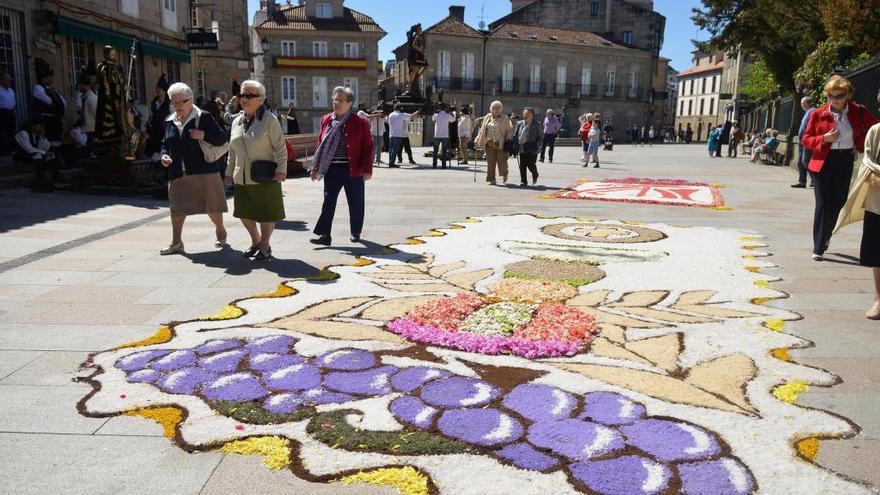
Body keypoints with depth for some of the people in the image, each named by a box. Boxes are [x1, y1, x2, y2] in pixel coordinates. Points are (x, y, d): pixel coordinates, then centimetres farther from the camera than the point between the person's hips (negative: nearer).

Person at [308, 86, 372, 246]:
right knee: (328, 202, -1)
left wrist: (367, 169, -11)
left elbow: (368, 147, -5)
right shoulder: (326, 120, 8)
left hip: (353, 170, -2)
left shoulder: (360, 122, -4)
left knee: (356, 203, 8)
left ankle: (355, 233, 25)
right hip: (331, 169, 3)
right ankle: (325, 235, 1)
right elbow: (321, 145, 11)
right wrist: (315, 167, 6)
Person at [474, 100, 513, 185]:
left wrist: (508, 141, -9)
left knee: (501, 161, 0)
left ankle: (504, 173, 29)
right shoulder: (487, 117, 13)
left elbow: (509, 131, 4)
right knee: (490, 162, 0)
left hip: (500, 143, -3)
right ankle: (492, 179, 7)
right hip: (489, 144, 3)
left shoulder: (505, 118, 5)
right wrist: (477, 141, 11)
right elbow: (482, 130, 16)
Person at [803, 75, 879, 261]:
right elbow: (806, 139, 0)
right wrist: (824, 139, -17)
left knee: (838, 203, 10)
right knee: (823, 205, -5)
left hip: (845, 162, 3)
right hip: (823, 162, -2)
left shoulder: (859, 112, 1)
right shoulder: (818, 114, -4)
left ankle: (825, 236, 37)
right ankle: (818, 248, 0)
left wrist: (861, 144, 2)